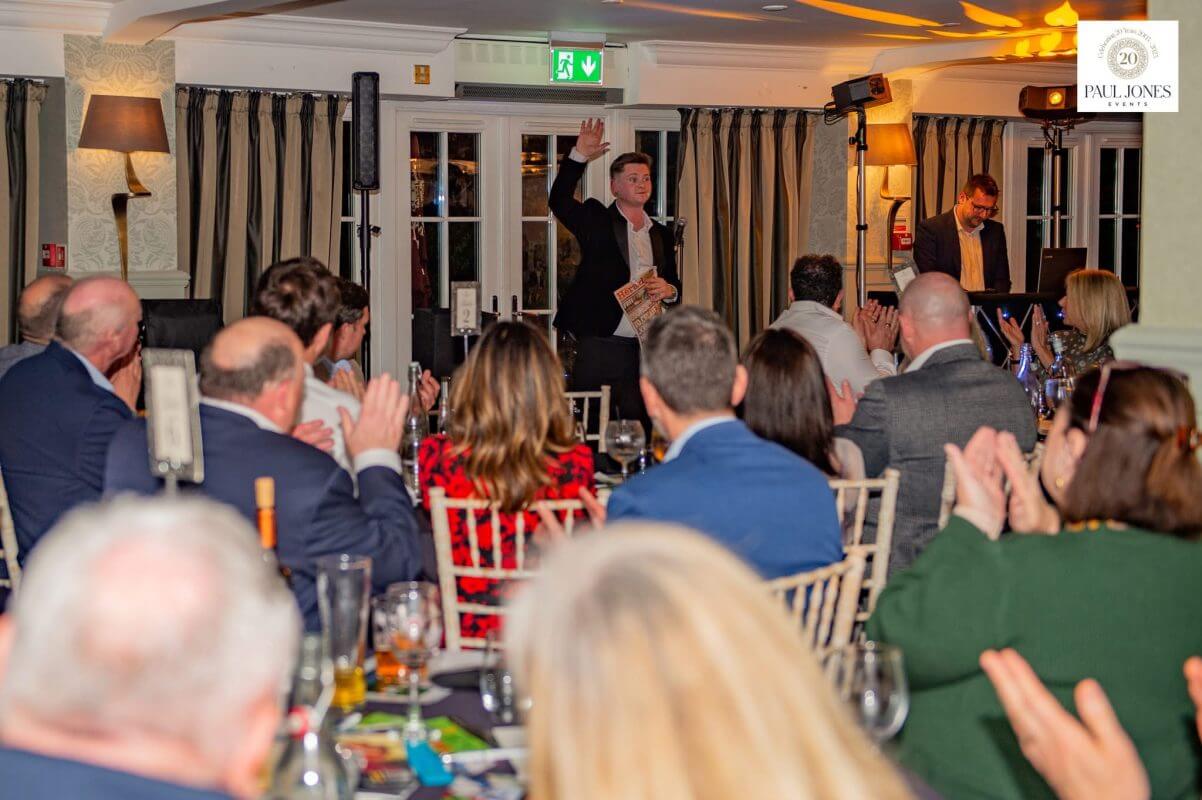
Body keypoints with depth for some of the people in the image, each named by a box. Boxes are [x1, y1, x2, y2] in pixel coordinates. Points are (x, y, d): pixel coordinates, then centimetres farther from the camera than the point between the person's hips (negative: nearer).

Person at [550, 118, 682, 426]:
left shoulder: (660, 234, 17)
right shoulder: (597, 221, 3)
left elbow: (674, 284, 23)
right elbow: (560, 202, -13)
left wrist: (669, 290, -1)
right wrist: (579, 157, -19)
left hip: (642, 349, 5)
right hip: (597, 344, -4)